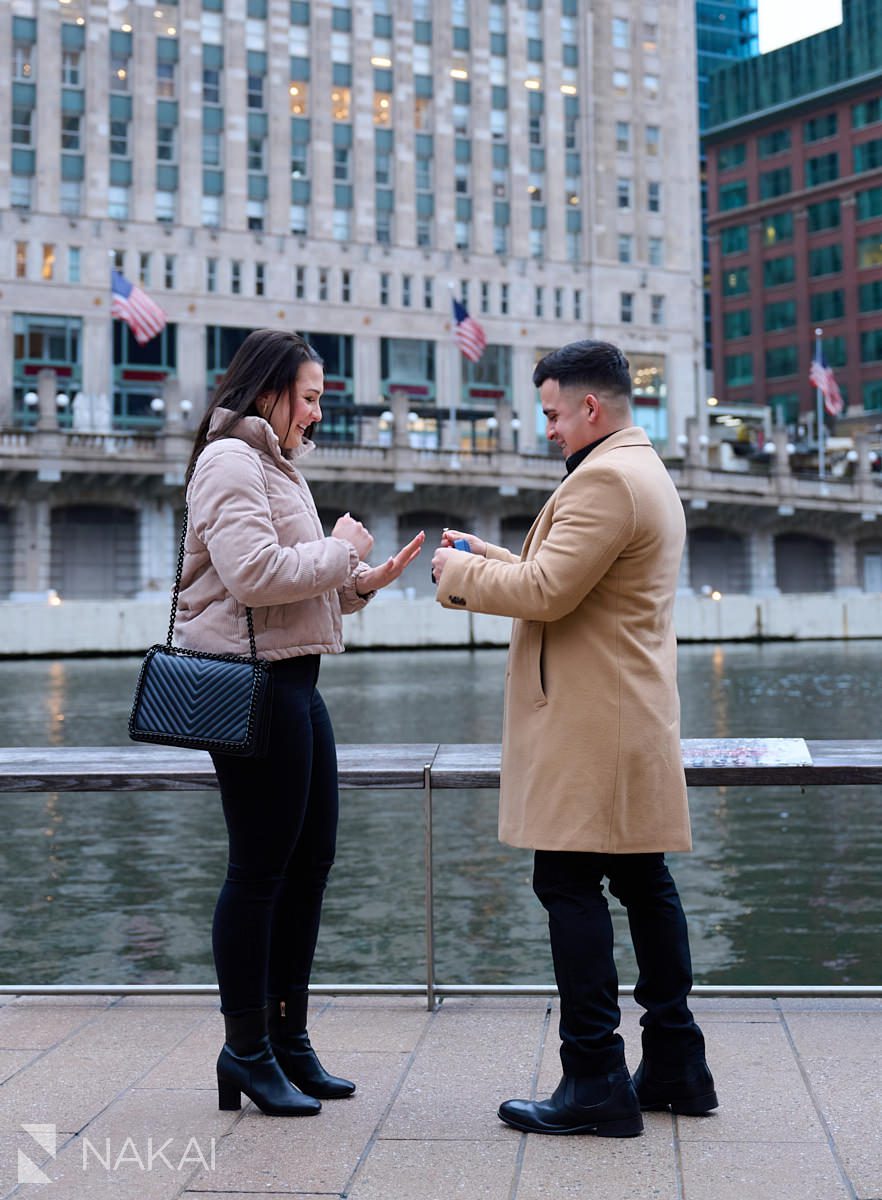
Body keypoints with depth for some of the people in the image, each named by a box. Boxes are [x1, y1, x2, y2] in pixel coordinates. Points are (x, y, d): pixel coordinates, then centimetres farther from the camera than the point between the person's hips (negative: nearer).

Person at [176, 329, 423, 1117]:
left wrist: (363, 581, 7)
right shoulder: (231, 462, -10)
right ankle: (246, 1051, 12)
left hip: (294, 682, 10)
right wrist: (340, 551, -11)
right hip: (252, 686, -10)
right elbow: (253, 573, -24)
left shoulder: (276, 466, 22)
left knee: (310, 859, 14)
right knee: (261, 869, -2)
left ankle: (288, 1038, 26)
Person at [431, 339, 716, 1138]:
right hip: (634, 720, 11)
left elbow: (547, 593, -20)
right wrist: (496, 559, 17)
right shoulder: (645, 472, 20)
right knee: (643, 884, 13)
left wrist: (460, 572, -6)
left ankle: (596, 1083, -2)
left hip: (591, 727, -11)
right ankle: (675, 1064, 22)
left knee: (570, 886, -7)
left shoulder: (604, 480, -15)